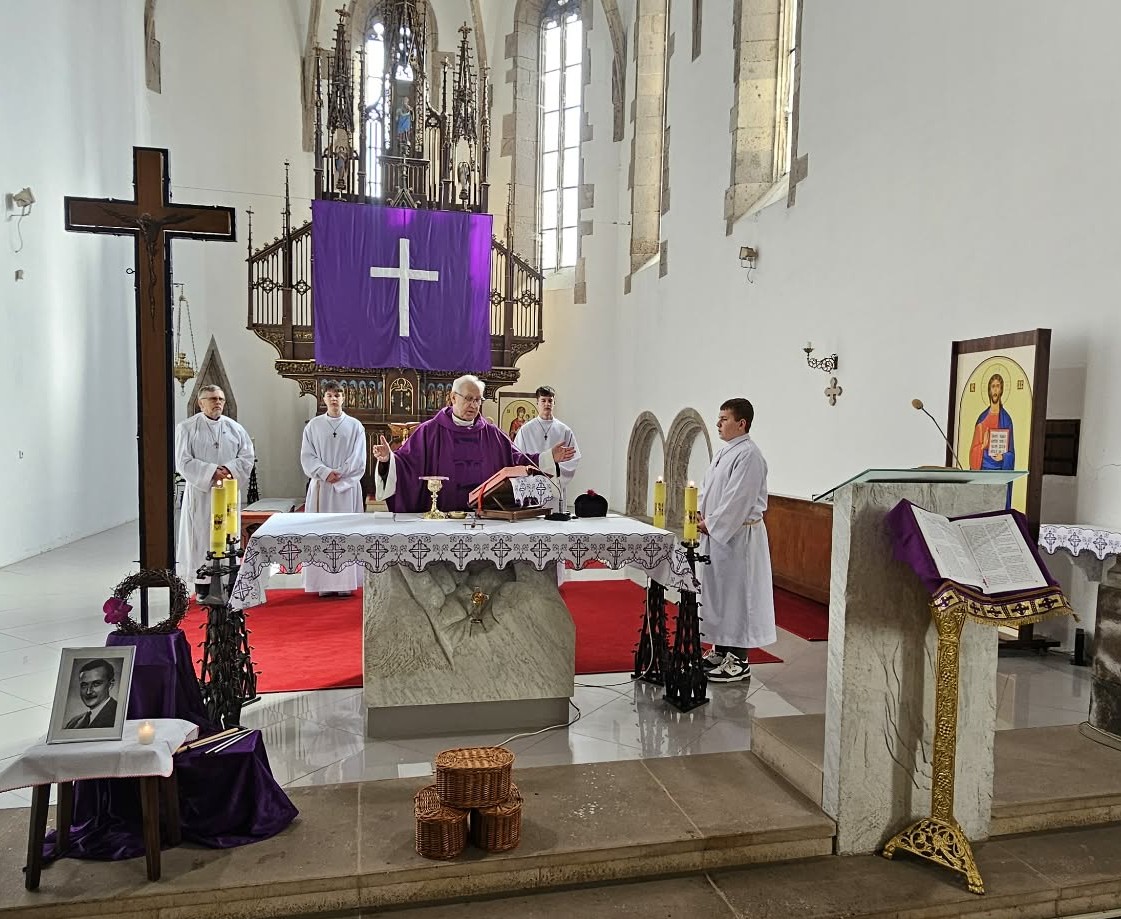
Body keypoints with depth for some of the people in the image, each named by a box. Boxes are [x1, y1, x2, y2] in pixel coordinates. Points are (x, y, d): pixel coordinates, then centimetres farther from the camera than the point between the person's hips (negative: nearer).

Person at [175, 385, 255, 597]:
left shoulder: (235, 428, 9)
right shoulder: (187, 428, 0)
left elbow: (247, 456, 5)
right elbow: (183, 462, -7)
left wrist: (229, 468, -12)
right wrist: (211, 472, -17)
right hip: (200, 492, -3)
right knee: (201, 535, -1)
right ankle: (202, 586, 6)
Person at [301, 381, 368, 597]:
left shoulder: (355, 426, 4)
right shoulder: (313, 426, 7)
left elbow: (358, 460, 0)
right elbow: (307, 457, 2)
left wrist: (339, 474, -10)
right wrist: (325, 473, -13)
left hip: (347, 487, -1)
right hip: (320, 487, 1)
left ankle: (345, 583, 3)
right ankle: (324, 583, 4)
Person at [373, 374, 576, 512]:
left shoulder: (491, 434, 11)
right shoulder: (430, 431, 2)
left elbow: (518, 461, 14)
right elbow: (406, 461, -3)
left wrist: (550, 457, 6)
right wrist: (388, 458, -23)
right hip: (441, 517, -2)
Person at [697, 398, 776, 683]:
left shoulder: (748, 455, -16)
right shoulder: (724, 451, 13)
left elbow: (738, 499, -21)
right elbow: (707, 486, 17)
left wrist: (711, 524, -15)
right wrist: (700, 513, 2)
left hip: (738, 535, -10)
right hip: (717, 532, 10)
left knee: (737, 592, -3)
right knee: (717, 591, 15)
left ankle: (739, 661, 6)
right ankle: (721, 650, 27)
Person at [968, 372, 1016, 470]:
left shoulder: (1006, 419, 3)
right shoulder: (982, 418, 7)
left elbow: (1011, 452, 4)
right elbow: (974, 449, 6)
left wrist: (1003, 457, -16)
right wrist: (983, 446, -15)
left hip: (999, 471, -1)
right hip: (983, 469, 1)